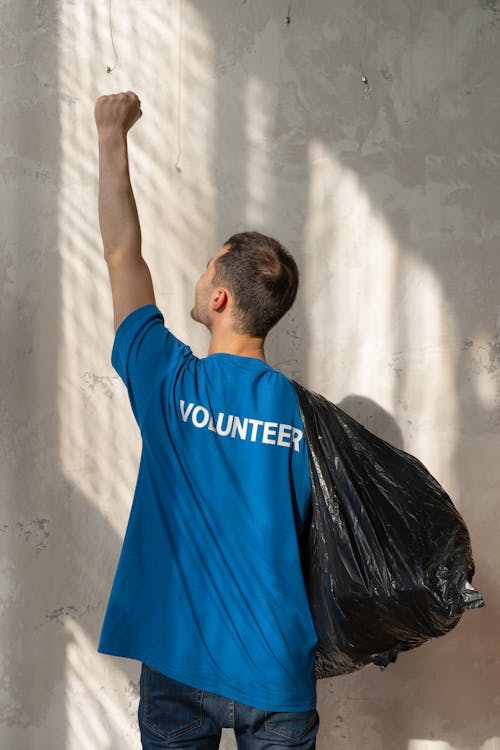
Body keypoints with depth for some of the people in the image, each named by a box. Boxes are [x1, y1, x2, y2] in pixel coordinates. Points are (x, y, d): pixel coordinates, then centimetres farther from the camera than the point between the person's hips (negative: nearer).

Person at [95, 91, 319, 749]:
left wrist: (112, 135, 10)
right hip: (277, 671, 1)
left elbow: (123, 253, 0)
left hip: (180, 664, -1)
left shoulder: (172, 385, -10)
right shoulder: (304, 412, -8)